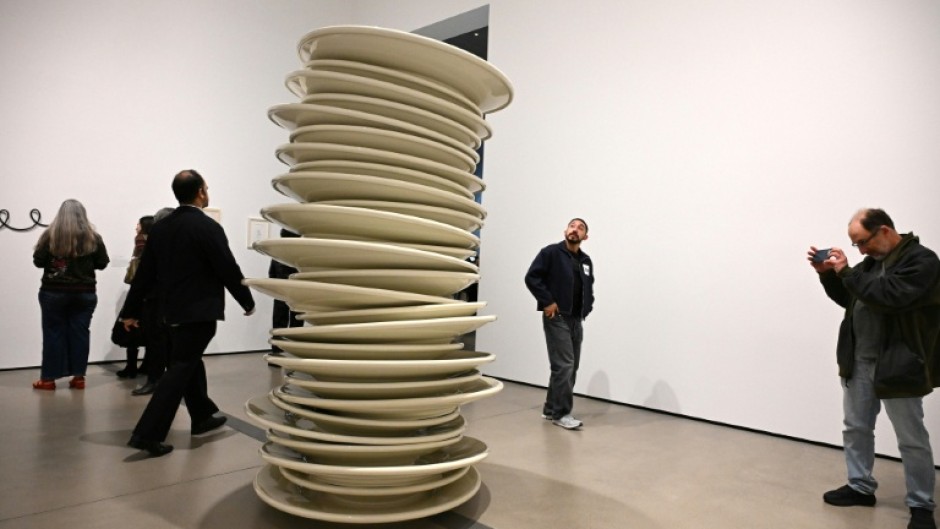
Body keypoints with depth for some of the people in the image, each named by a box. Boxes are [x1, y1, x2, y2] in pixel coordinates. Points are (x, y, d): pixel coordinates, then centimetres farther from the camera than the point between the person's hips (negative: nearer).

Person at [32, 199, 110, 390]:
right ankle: (78, 377, 12)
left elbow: (38, 261, -3)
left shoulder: (50, 235, -7)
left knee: (53, 333, 8)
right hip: (85, 293, 1)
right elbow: (102, 264, 1)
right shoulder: (93, 237, -4)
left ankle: (48, 378, 14)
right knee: (80, 333, 7)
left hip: (54, 292, -1)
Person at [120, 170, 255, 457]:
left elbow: (145, 273, 8)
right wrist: (248, 302, 0)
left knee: (189, 362, 19)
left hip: (173, 309, 8)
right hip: (199, 310, -8)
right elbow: (229, 271, -14)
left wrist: (131, 310, 15)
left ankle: (202, 417, 33)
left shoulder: (160, 227, 5)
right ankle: (148, 433, -4)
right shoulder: (208, 227, -16)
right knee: (181, 368, -3)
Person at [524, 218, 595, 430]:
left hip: (577, 320, 8)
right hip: (557, 318, -7)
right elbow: (531, 277, -12)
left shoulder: (586, 261, 13)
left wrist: (588, 306, 10)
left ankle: (551, 409, 22)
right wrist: (547, 301, -16)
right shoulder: (551, 252, -6)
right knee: (564, 365, -11)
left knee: (571, 367, 10)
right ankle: (561, 413, 1)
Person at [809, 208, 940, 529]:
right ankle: (860, 487, 29)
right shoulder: (873, 261, 10)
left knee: (911, 439, 6)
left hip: (897, 366, -7)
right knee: (856, 427, 15)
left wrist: (846, 271, -21)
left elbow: (888, 297, -27)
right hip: (859, 362, 8)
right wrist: (828, 274, 2)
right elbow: (849, 298, 18)